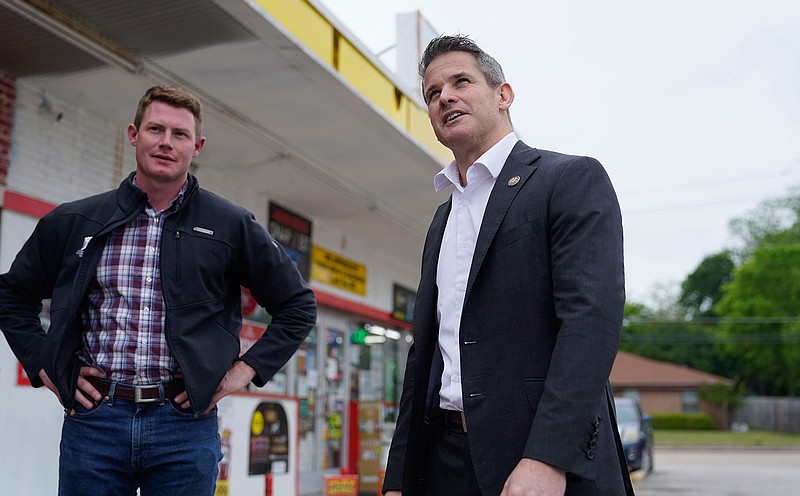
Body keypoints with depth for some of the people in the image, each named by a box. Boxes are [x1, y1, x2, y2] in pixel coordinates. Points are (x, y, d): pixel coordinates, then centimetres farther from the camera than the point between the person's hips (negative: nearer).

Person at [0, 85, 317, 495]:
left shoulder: (232, 226, 3)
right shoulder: (73, 222, 7)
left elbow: (298, 306, 9)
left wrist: (245, 369, 0)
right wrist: (45, 365, 7)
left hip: (184, 421, -1)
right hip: (92, 419, 1)